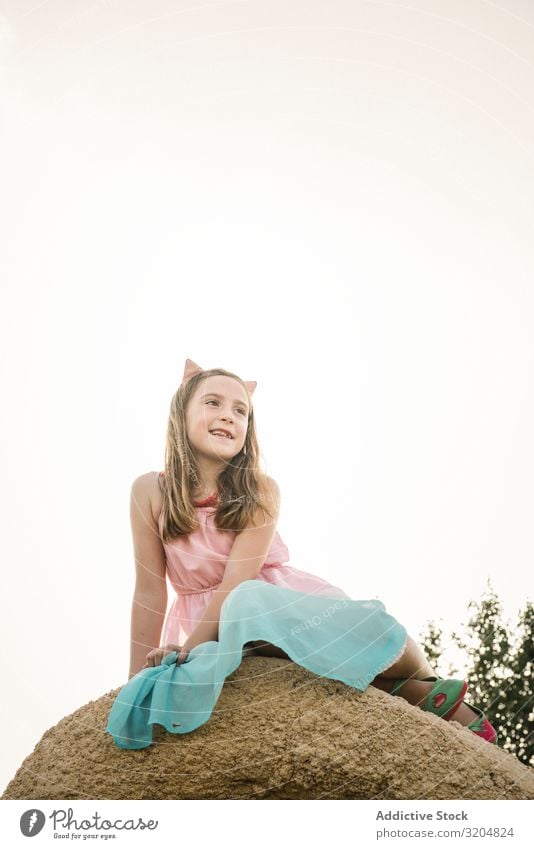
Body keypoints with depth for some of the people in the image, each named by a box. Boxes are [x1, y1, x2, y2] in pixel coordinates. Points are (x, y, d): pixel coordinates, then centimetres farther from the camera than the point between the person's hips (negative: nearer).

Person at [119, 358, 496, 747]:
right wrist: (138, 681, -5)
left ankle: (423, 689, 6)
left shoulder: (260, 492, -10)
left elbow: (237, 583, -18)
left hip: (287, 601, 0)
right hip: (205, 623, 0)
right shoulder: (150, 492, -9)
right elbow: (150, 592, -6)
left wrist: (188, 651, -27)